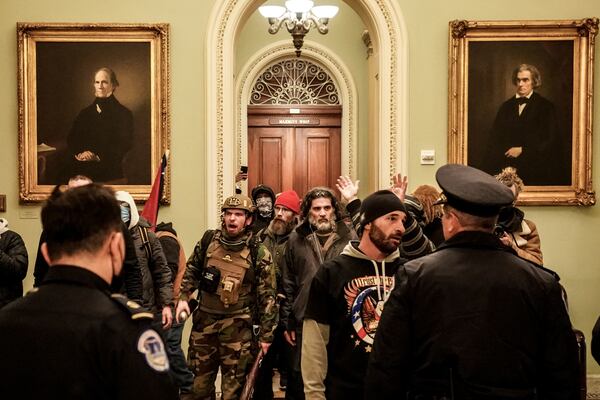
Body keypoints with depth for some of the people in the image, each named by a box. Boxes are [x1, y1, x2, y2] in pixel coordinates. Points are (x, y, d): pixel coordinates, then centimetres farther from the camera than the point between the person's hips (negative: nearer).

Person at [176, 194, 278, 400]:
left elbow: (267, 297, -6)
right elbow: (191, 271, 17)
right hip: (204, 321, 3)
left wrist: (266, 335, -5)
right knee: (198, 381, 16)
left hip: (237, 327, -3)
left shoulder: (259, 253, -9)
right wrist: (183, 298, 4)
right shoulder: (208, 240, 1)